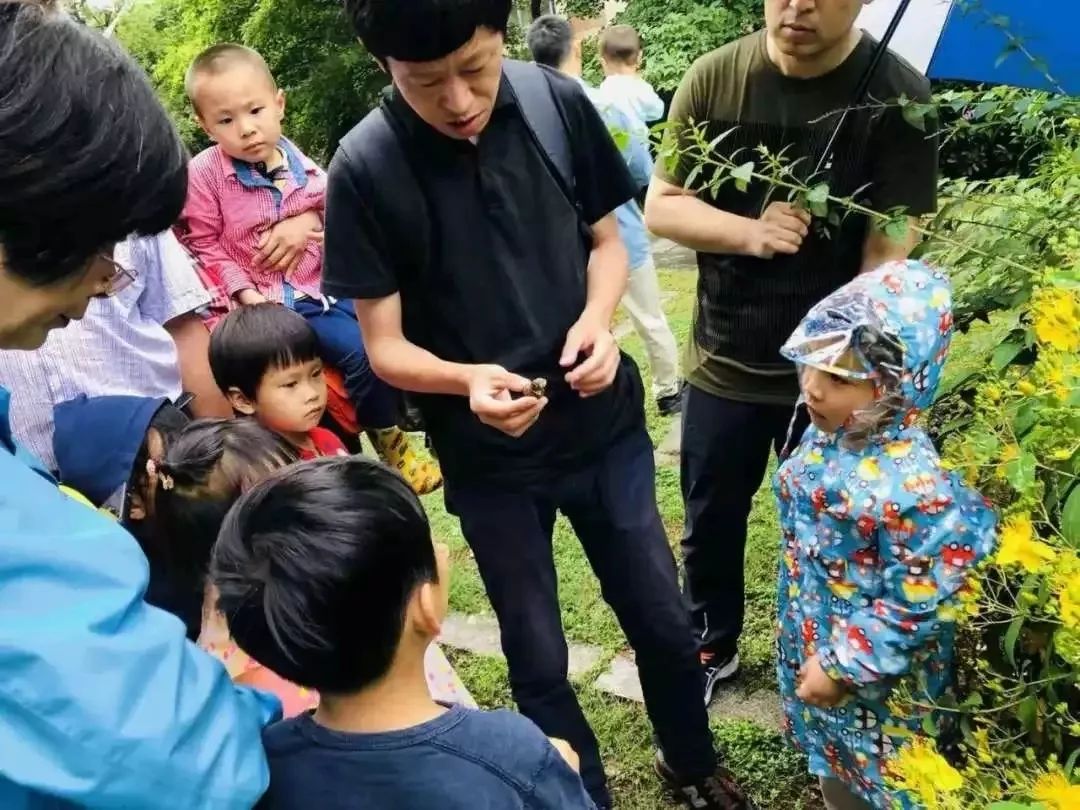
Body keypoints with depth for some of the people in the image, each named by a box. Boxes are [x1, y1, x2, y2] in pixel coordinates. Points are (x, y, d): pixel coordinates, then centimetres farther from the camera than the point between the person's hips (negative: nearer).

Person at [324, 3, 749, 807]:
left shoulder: (557, 101, -11)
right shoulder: (366, 168, -17)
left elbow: (606, 238, 2)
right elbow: (384, 345, -12)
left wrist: (598, 318, -18)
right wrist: (467, 379, -31)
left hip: (605, 423, 2)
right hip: (489, 456, -2)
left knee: (664, 621, 17)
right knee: (539, 659, 15)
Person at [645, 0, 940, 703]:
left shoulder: (899, 99, -14)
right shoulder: (714, 78, -6)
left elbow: (887, 257, -16)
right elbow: (660, 207, -4)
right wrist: (750, 232, -23)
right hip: (723, 363, 2)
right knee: (712, 521, 18)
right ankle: (714, 646, 43)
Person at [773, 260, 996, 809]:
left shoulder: (911, 486, -35)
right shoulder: (828, 433, -10)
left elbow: (916, 608, -27)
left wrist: (842, 666, -18)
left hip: (875, 674, -7)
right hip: (813, 634, 7)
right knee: (831, 762, 30)